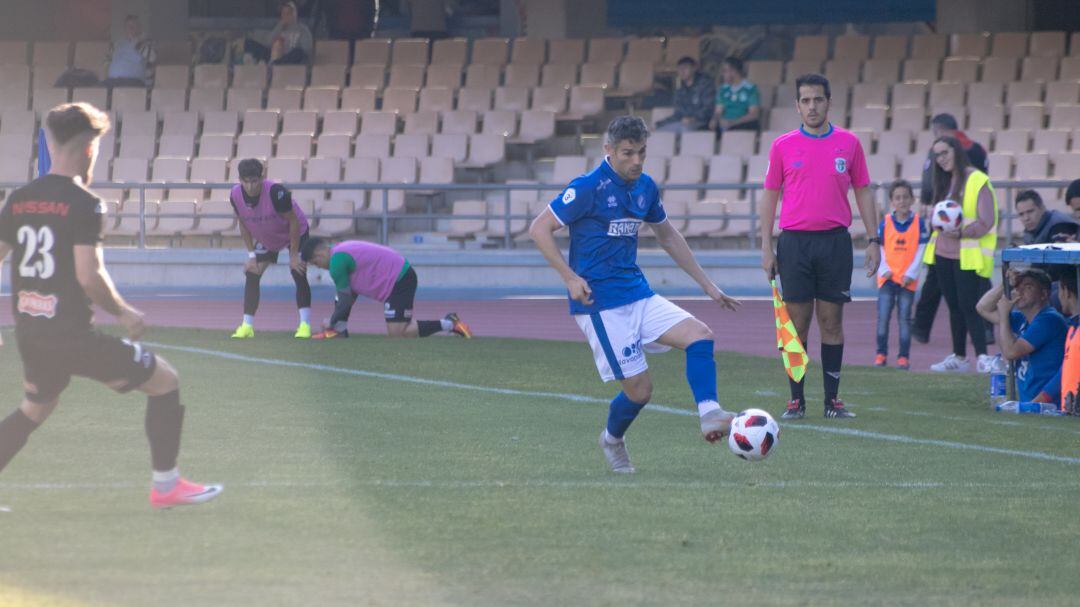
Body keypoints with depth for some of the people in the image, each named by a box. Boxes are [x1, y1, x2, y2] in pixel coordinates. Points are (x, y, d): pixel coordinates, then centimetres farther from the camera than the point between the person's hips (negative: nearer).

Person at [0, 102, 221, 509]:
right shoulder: (83, 204, -14)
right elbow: (89, 277, -22)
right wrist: (124, 313, -6)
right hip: (72, 333, -7)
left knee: (34, 409, 30)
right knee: (165, 381, 8)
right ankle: (165, 485, 11)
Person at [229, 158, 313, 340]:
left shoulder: (275, 192, -37)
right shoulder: (236, 195, -21)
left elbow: (294, 222, -26)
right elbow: (243, 225, -4)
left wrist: (294, 255, -24)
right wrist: (251, 255, -8)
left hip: (295, 233, -5)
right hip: (265, 239, 5)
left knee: (298, 273, -18)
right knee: (252, 274, -4)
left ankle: (305, 325, -17)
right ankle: (247, 326, 1)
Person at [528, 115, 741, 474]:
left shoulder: (645, 187, 9)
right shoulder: (589, 188, -13)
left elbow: (668, 236, 24)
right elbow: (539, 229, -10)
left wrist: (707, 285, 23)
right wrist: (570, 278, -18)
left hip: (637, 293, 7)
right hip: (600, 304, -7)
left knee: (699, 336, -14)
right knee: (639, 388, -6)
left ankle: (709, 415, -21)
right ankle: (613, 440, 22)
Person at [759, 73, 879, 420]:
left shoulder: (848, 143, 5)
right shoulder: (782, 146, 4)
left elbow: (863, 192, 9)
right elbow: (770, 195, 8)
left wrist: (873, 239, 3)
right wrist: (766, 246, 2)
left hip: (834, 241, 0)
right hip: (794, 241, 0)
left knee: (832, 322, 2)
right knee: (797, 323, -1)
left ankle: (832, 400, 7)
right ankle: (796, 400, 4)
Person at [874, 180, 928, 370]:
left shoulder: (918, 223, -1)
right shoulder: (885, 222, 2)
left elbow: (920, 251, -2)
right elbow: (880, 249, 4)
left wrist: (911, 273, -10)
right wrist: (884, 270, -8)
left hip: (908, 279, -1)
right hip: (887, 278, 1)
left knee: (904, 317, 1)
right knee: (883, 317, -2)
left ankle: (904, 357, 5)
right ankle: (881, 354, 7)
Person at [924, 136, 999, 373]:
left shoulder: (978, 181, -9)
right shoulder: (944, 183, 15)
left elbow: (986, 222, -14)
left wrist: (962, 232, -24)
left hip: (968, 255, -7)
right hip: (944, 253, 7)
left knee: (969, 306, -13)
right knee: (954, 307, 10)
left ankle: (983, 357, -14)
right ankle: (958, 356, 16)